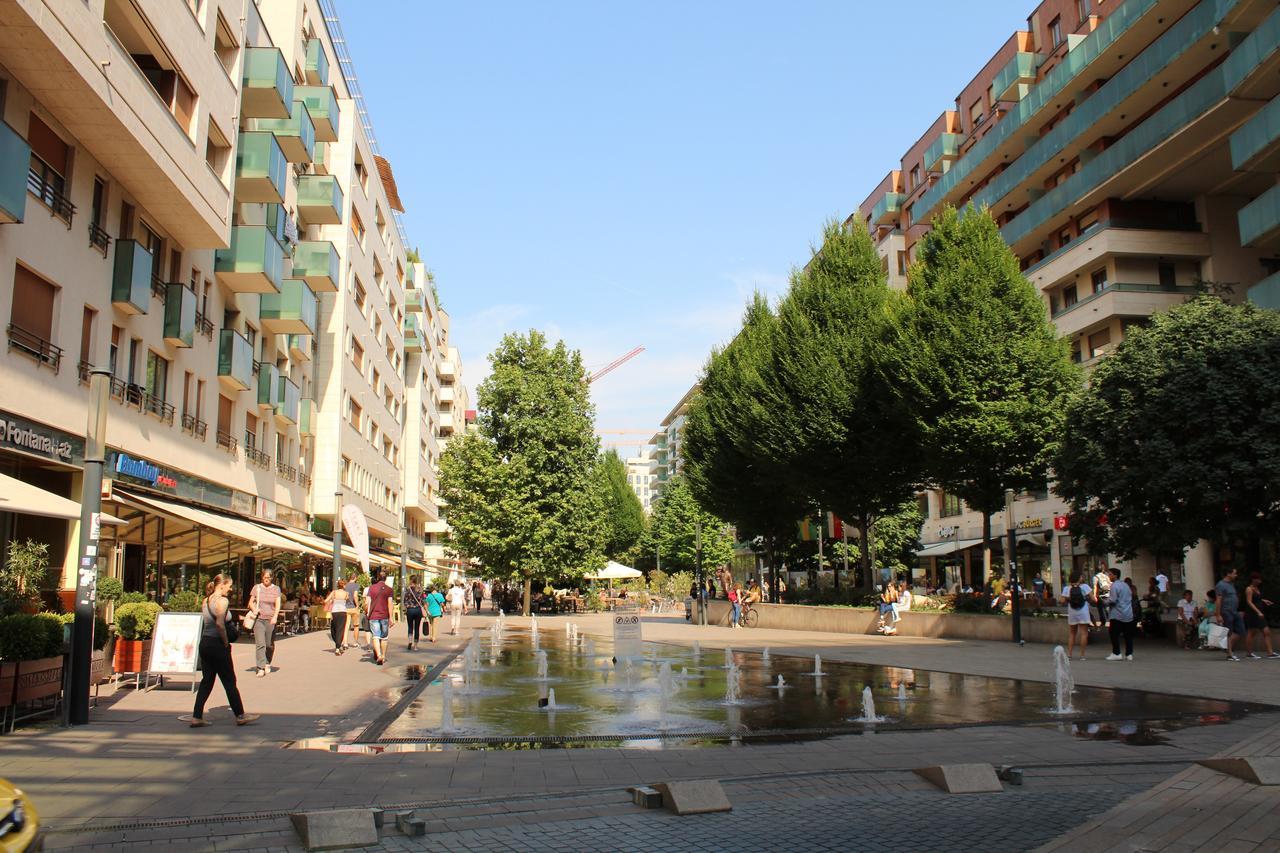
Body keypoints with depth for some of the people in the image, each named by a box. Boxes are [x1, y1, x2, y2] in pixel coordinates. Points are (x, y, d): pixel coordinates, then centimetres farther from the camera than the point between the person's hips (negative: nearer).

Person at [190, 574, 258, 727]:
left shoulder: (206, 601, 11)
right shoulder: (222, 601, -15)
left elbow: (204, 622, 9)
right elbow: (220, 624, -24)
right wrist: (226, 641, -13)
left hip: (204, 643, 8)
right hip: (217, 645, -8)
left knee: (206, 681, 13)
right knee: (229, 682, 2)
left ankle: (197, 717, 11)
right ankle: (240, 716, 12)